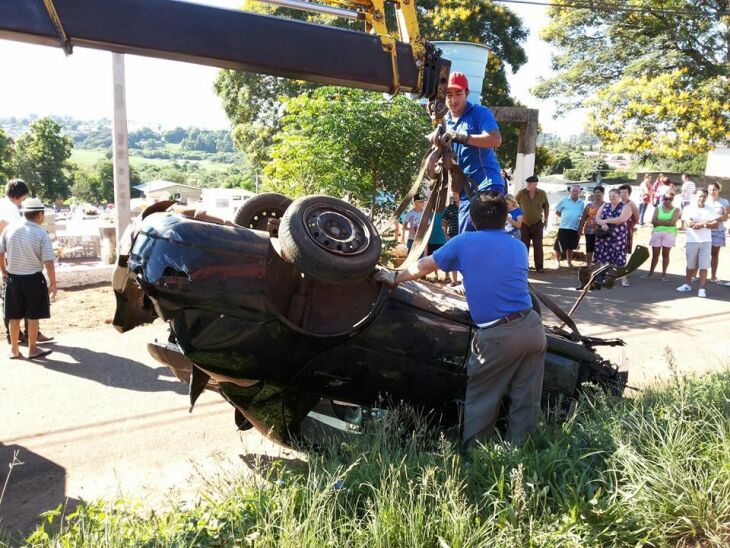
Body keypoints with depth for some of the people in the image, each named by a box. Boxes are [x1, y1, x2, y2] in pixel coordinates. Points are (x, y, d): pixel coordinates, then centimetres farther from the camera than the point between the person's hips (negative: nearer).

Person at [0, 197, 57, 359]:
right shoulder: (41, 234, -13)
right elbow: (48, 262, -16)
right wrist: (52, 283, -7)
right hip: (33, 279, -4)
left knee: (14, 316, 13)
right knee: (33, 316, 8)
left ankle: (14, 350, 24)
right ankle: (32, 350, 17)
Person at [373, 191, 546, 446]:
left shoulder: (464, 242, 3)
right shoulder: (520, 248, 14)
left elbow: (425, 265, 11)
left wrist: (395, 278, 26)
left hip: (496, 336, -4)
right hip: (532, 327, 4)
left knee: (480, 401, 10)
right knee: (526, 401, 12)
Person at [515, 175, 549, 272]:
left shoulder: (542, 193, -4)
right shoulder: (521, 193, -8)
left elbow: (546, 207, 9)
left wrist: (546, 220, 7)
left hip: (537, 224, 0)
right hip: (524, 224, 0)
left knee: (538, 246, 0)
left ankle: (539, 266, 5)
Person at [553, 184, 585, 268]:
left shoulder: (582, 203, 7)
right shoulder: (564, 200, 0)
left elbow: (583, 216, 14)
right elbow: (557, 211, 6)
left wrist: (581, 227, 5)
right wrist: (564, 217, 2)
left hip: (575, 229, 2)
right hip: (564, 227, -2)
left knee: (570, 247, 14)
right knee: (559, 247, -3)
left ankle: (569, 262, 28)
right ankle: (558, 262, 16)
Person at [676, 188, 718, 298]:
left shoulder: (709, 210, 6)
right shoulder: (688, 209, 0)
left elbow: (716, 225, -3)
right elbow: (689, 224, -14)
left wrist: (702, 224, -16)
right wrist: (707, 223, -9)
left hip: (706, 242, 1)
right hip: (691, 241, -1)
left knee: (704, 266, -1)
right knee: (690, 265, 11)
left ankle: (702, 288, 4)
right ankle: (687, 285, 24)